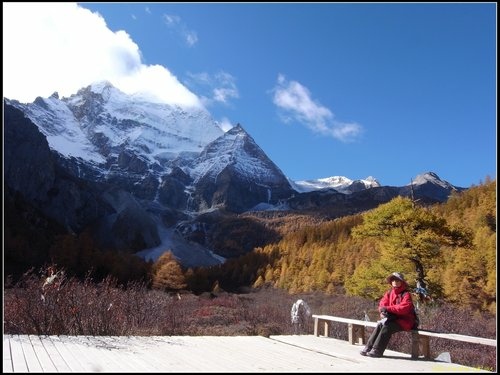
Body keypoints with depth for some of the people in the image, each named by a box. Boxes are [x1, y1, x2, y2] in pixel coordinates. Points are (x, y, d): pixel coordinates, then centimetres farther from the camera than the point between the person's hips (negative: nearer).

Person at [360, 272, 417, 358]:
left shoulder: (406, 294, -9)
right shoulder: (389, 293, 9)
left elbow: (404, 308, -22)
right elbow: (382, 303, 5)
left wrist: (388, 308, -26)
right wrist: (383, 311, -18)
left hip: (404, 321, -5)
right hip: (392, 318, 5)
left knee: (387, 326, -28)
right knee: (380, 324, -21)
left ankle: (377, 350, -27)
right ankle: (368, 347, -22)